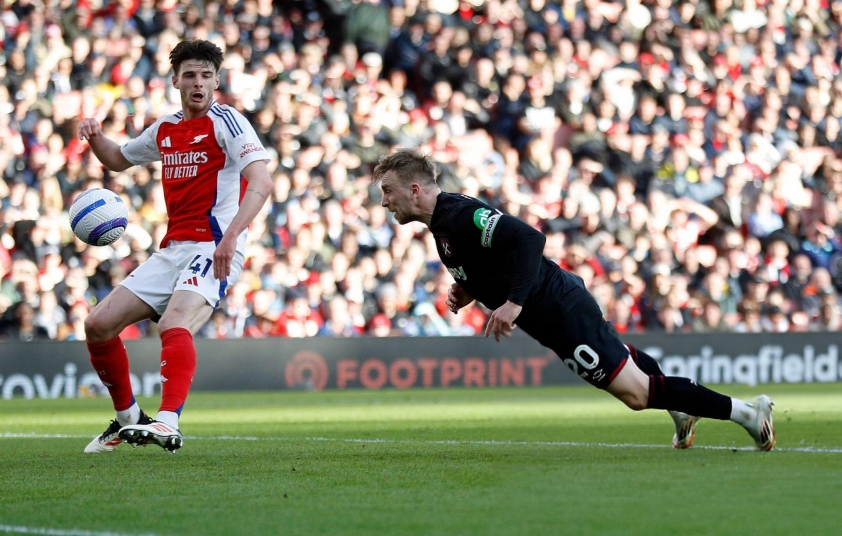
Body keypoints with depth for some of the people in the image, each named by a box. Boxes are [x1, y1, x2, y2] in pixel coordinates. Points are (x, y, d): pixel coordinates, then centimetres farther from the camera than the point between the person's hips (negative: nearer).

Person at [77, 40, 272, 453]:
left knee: (174, 323, -33)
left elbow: (261, 182, -20)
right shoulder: (164, 129, 15)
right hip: (171, 249, 8)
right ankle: (127, 418, 17)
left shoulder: (226, 122, -7)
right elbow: (118, 160, 33)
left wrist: (230, 237, -32)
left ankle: (167, 425, -45)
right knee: (99, 325, 2)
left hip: (214, 250, -8)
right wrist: (95, 137, 9)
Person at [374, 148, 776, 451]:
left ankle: (745, 412, 1)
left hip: (560, 311, -10)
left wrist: (514, 302, -37)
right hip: (555, 308, 10)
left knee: (637, 394, -6)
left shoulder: (460, 216, -22)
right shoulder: (443, 221, 9)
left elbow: (529, 238, -33)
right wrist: (469, 292, 6)